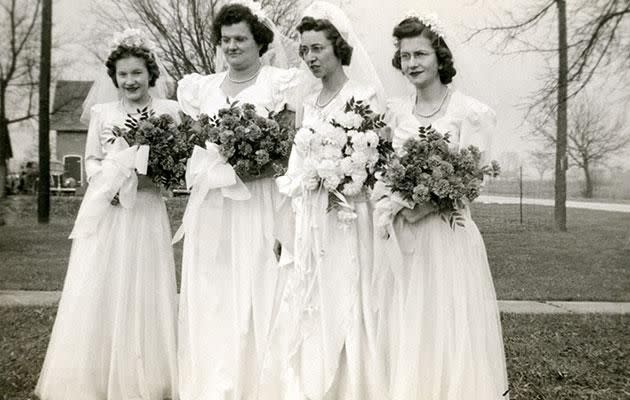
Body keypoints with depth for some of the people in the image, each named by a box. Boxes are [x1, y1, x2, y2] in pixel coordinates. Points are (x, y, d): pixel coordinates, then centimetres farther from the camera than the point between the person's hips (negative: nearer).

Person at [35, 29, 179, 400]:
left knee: (142, 294, 2)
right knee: (98, 294, 2)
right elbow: (91, 161, 13)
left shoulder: (169, 111, 3)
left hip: (146, 212, -1)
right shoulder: (101, 112, 9)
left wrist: (149, 173, -13)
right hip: (104, 210, 2)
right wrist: (109, 177, -6)